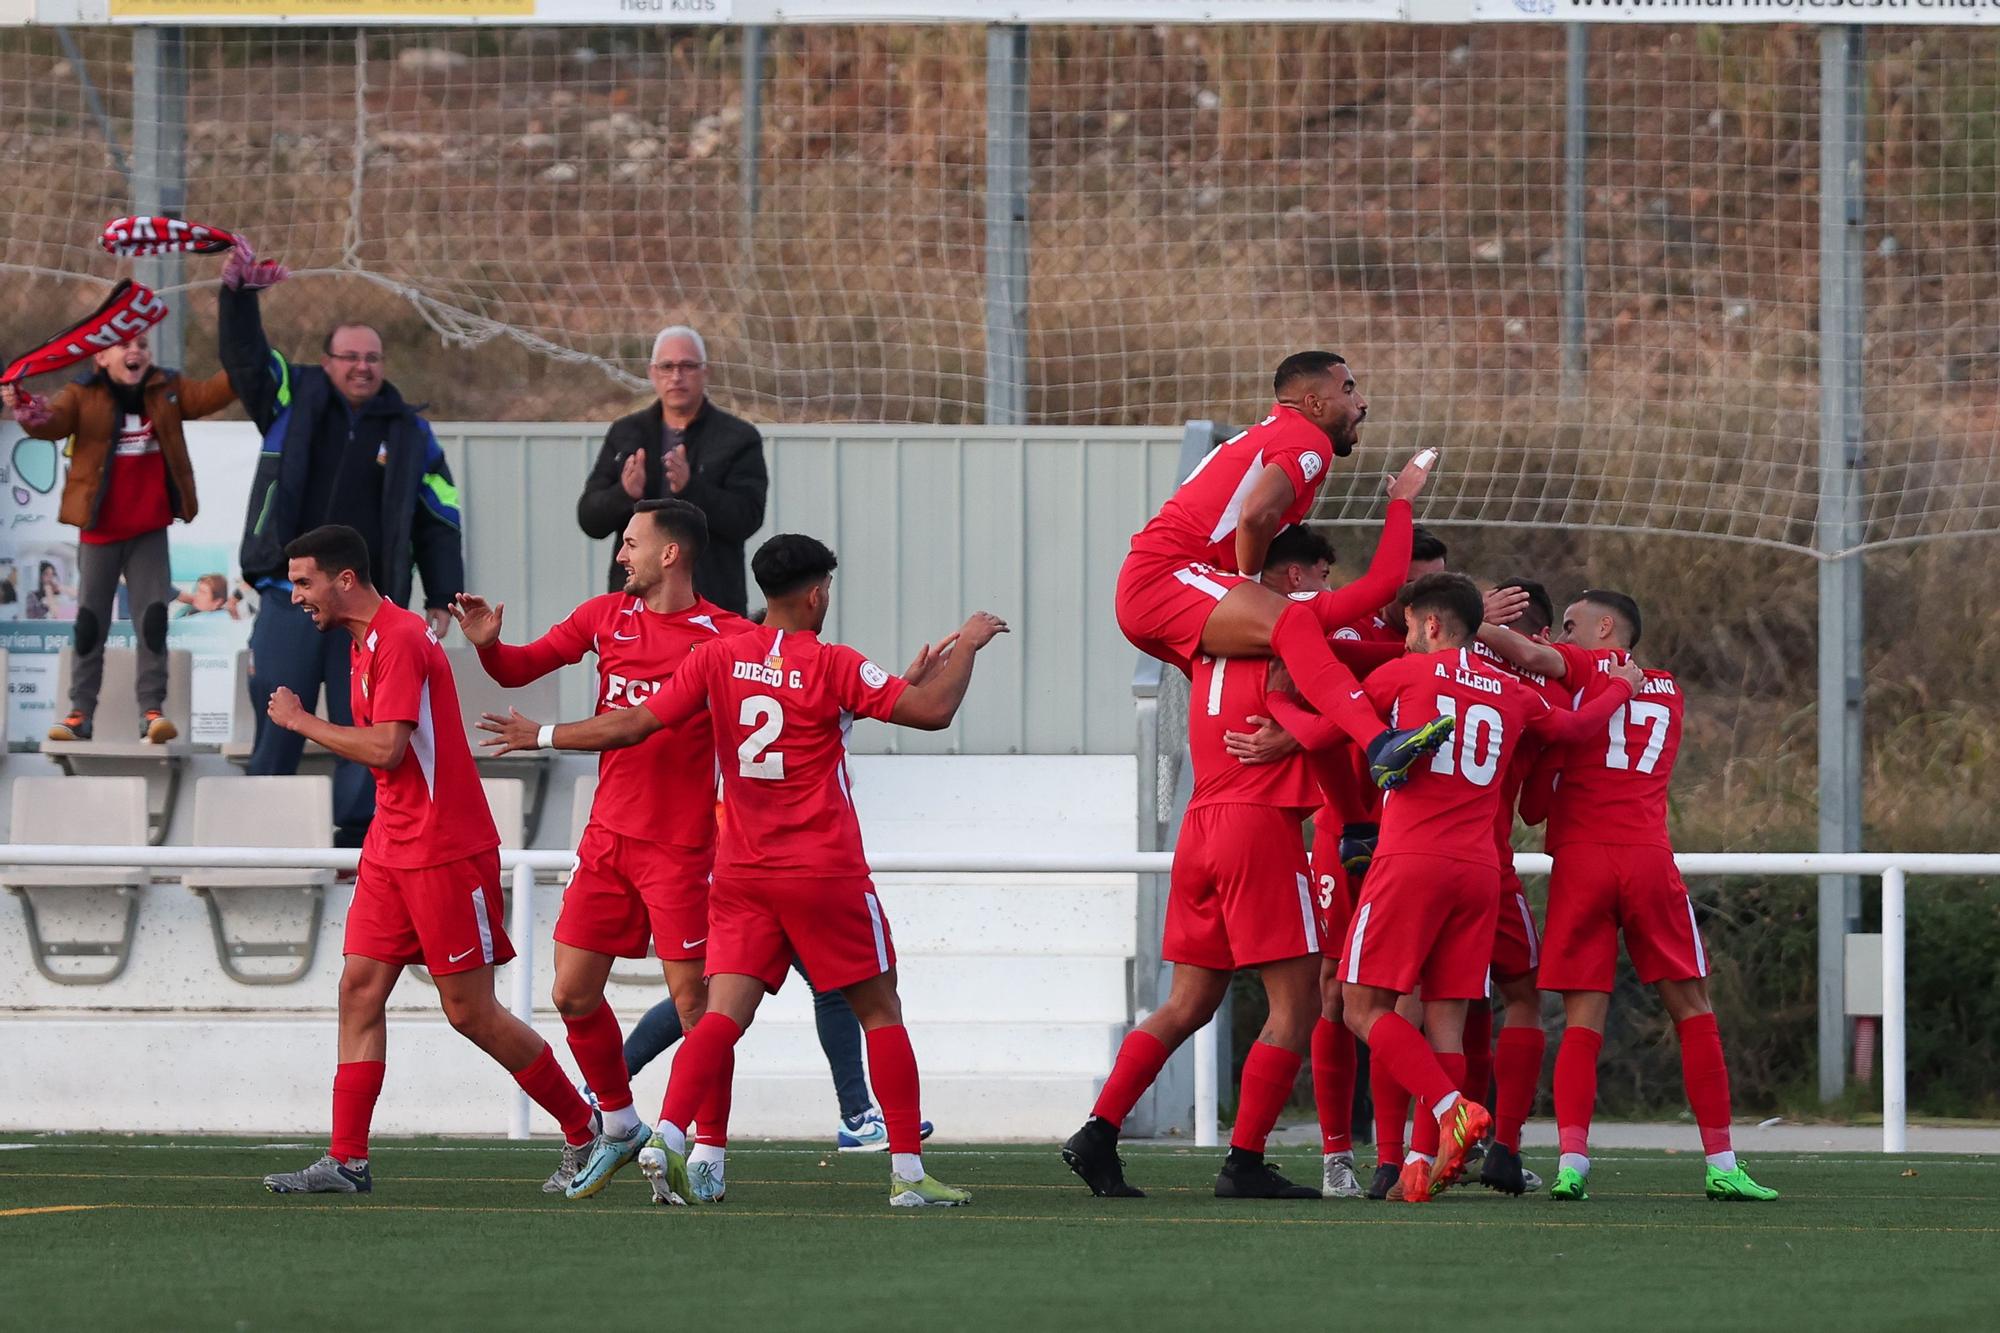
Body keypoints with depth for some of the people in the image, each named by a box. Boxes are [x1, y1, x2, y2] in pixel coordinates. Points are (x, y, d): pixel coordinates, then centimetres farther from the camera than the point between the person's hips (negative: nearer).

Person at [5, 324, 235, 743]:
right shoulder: (84, 396, -5)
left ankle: (152, 709, 1)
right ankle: (80, 712, 10)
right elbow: (53, 421, -21)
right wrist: (24, 407, -43)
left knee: (153, 619, -2)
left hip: (150, 531, 2)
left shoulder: (168, 391, 3)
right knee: (90, 622, 4)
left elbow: (209, 394, -7)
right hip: (99, 530, -2)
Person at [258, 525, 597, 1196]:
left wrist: (301, 721, -12)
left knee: (470, 1010, -4)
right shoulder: (364, 641, 15)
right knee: (360, 988, 1)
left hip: (445, 852, -10)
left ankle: (586, 1130, 10)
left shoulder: (400, 639, -16)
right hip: (391, 851, 10)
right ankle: (346, 1161, -2)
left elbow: (385, 748, -24)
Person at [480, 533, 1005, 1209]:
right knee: (880, 1011, 6)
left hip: (741, 872, 4)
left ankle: (668, 1135, -23)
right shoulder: (832, 665, -8)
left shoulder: (719, 657, 3)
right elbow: (931, 711, -12)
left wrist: (541, 736, 16)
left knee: (725, 1013, -2)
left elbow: (632, 726, 4)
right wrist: (967, 645, 4)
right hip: (826, 873, -4)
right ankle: (908, 1172, 4)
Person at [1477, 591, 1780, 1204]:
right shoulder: (1669, 693, 22)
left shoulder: (1581, 667, 7)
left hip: (1580, 857, -2)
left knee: (1582, 1019, -1)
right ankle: (1721, 1163, 3)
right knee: (1691, 1006, 7)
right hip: (1648, 855, 2)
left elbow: (1531, 654, -15)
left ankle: (1572, 1159, -14)